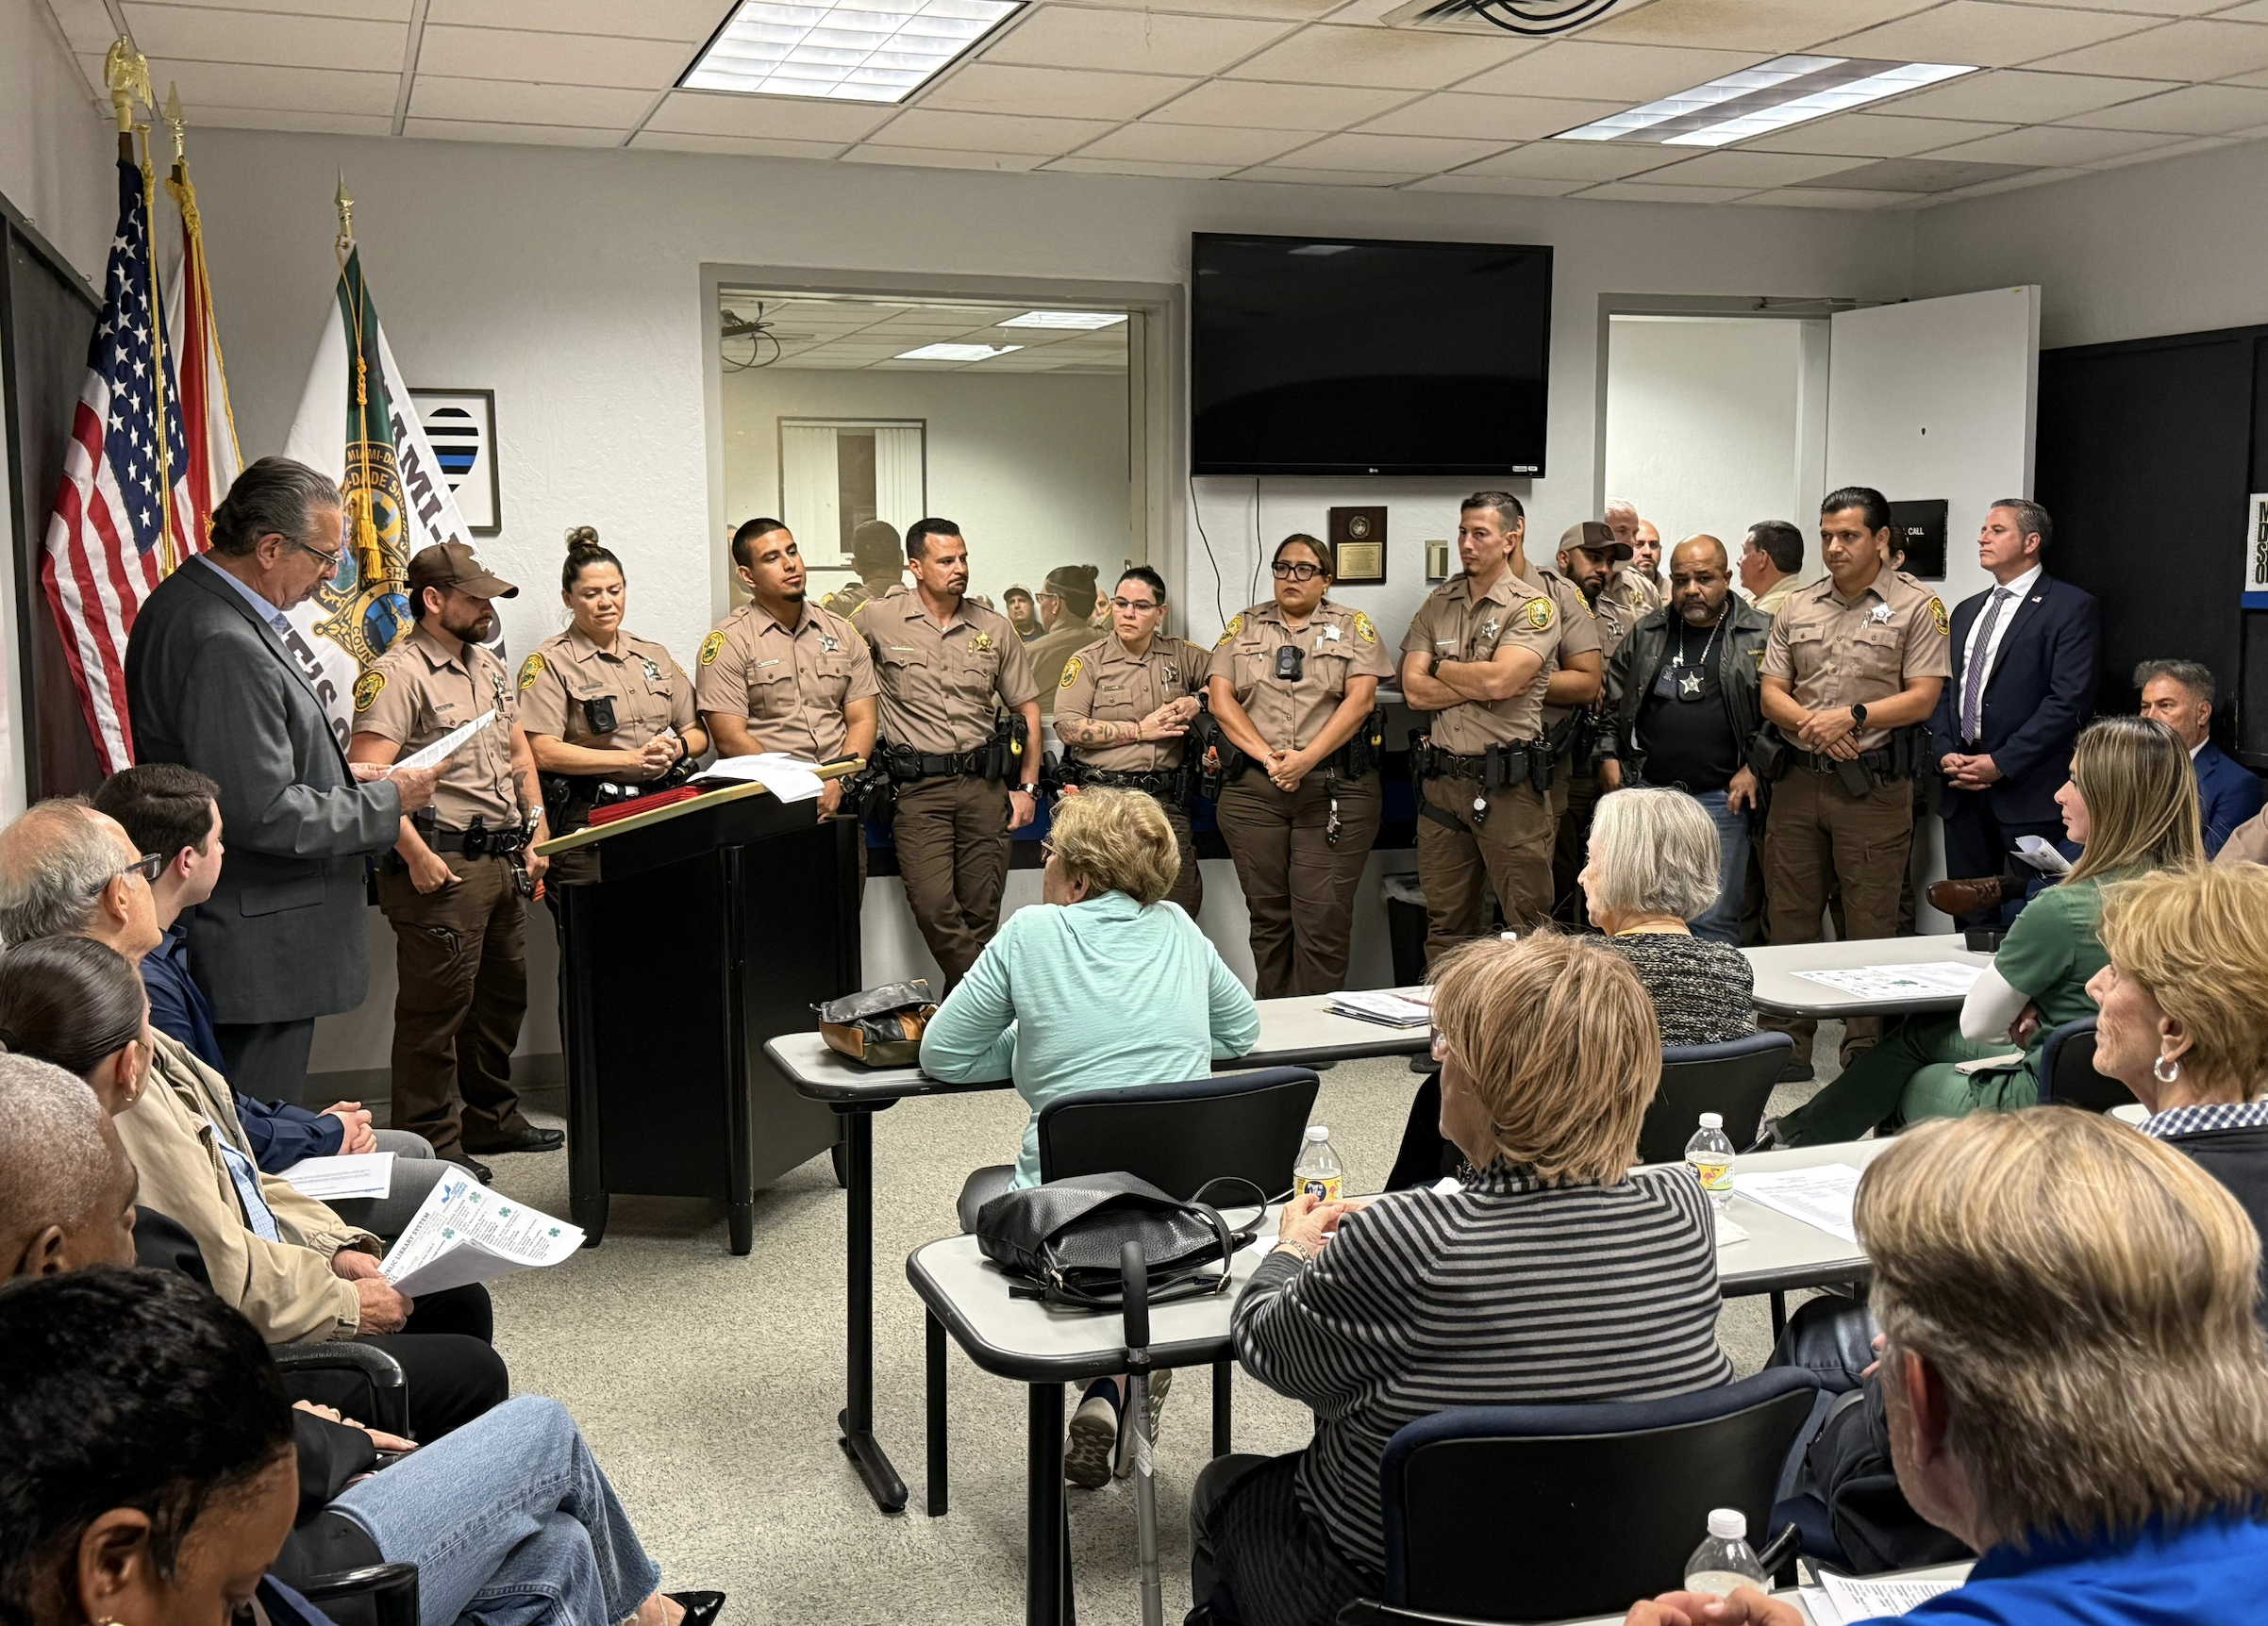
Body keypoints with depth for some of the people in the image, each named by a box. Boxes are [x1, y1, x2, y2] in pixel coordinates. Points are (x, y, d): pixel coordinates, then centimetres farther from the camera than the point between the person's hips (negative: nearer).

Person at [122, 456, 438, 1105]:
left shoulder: (182, 601, 10)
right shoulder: (228, 647, -23)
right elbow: (264, 817, -25)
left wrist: (335, 776, 12)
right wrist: (386, 802, -12)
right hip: (259, 948, -11)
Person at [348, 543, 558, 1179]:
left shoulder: (489, 664, 16)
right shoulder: (398, 674, -12)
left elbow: (519, 752, 25)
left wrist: (536, 832, 15)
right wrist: (416, 855, -22)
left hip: (502, 860, 9)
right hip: (443, 866, -9)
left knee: (503, 994, 17)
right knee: (437, 1006, -3)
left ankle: (492, 1119, 32)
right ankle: (432, 1144, 6)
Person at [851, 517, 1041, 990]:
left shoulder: (994, 629, 10)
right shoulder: (878, 619, 1)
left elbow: (1028, 709, 15)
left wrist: (1027, 787, 8)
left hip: (985, 784, 2)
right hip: (918, 788, -2)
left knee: (981, 913, 3)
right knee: (934, 907, -14)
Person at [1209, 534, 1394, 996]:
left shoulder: (1353, 626, 9)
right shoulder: (1244, 626, 15)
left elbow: (1360, 700, -4)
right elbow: (1221, 699, 4)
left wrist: (1305, 759, -15)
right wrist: (1267, 757, -10)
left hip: (1335, 789, -2)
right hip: (1253, 789, 2)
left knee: (1324, 919, -6)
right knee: (1268, 916, 7)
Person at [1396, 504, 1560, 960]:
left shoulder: (1534, 607, -2)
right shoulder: (1438, 604, 13)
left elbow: (1498, 680, -18)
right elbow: (1414, 690, 2)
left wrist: (1443, 670, -1)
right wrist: (1478, 684, -9)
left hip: (1508, 784, -5)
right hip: (1441, 780, 5)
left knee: (1528, 924, -2)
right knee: (1446, 925, 11)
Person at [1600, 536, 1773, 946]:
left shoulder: (1761, 635, 2)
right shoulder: (1646, 632, 13)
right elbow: (1611, 698, 20)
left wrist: (1756, 768, -7)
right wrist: (1609, 755, 10)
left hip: (1720, 799, -3)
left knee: (1714, 923, -5)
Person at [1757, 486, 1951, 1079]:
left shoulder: (1916, 607, 0)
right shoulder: (1798, 608, 14)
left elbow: (1922, 697, -6)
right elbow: (1772, 693, 11)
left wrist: (1852, 718, -16)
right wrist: (1812, 727, -8)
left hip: (1874, 785, -4)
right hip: (1799, 779, 5)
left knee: (1871, 926, -1)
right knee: (1789, 918, 7)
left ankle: (1866, 1048, 7)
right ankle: (1788, 1043, 15)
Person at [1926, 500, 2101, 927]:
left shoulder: (2072, 608, -2)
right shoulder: (1967, 611, 21)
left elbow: (2069, 699, -12)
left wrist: (2001, 763, -16)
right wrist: (1944, 752, 0)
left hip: (2027, 793, -6)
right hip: (1963, 792, 7)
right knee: (1971, 923, 8)